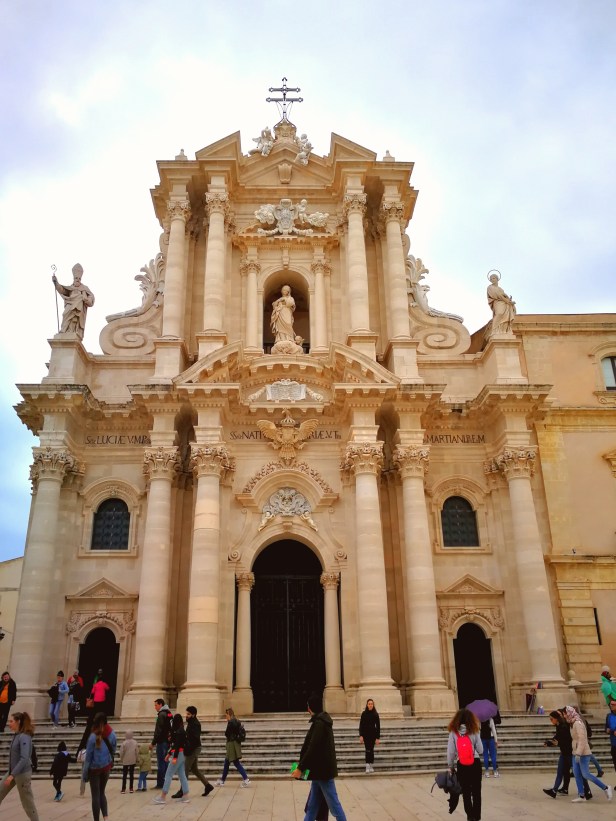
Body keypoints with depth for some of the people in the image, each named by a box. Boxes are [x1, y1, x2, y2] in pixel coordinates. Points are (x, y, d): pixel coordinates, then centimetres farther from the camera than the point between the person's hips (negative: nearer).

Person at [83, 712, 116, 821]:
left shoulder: (93, 737, -17)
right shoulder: (112, 735, -5)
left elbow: (88, 757, -12)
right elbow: (113, 751, 6)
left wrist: (85, 774, -5)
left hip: (94, 769, -4)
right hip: (106, 767, 4)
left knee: (95, 795, 8)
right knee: (101, 792, 20)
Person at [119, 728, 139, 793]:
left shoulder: (124, 742, -15)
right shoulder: (135, 742, -7)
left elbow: (121, 752, -9)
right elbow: (137, 752, -1)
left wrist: (121, 759, 8)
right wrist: (136, 759, 13)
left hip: (125, 761, -2)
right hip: (133, 761, 2)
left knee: (124, 775, 7)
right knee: (131, 774, 10)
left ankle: (123, 789, 7)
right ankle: (131, 788, 12)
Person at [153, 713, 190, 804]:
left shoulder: (178, 732, -16)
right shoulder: (181, 730, 12)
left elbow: (178, 745, -22)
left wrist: (175, 757, -24)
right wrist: (169, 753, 23)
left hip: (178, 754, -9)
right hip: (181, 754, 9)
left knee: (168, 775, -3)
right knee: (182, 775, 10)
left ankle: (163, 797, 1)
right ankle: (185, 796, 11)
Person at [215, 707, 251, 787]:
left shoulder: (231, 722, -17)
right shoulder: (236, 722, 10)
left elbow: (226, 734, -15)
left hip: (232, 744, -10)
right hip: (236, 743, 10)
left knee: (236, 763, -5)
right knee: (226, 763, 16)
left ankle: (246, 779, -6)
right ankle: (222, 780, 25)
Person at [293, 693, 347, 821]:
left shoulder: (319, 723, -20)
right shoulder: (322, 720, 10)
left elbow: (313, 748, -23)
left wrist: (300, 768, -18)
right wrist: (302, 764, 15)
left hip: (323, 769, -10)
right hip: (320, 768, 10)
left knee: (333, 803, -1)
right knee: (312, 805, 14)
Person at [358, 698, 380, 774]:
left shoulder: (375, 714, -2)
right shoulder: (364, 714, -3)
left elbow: (378, 726, -1)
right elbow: (361, 725, -2)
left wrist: (378, 737, -5)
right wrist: (361, 736, -10)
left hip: (373, 734, 1)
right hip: (366, 734, -1)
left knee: (371, 750, 5)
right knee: (368, 750, -8)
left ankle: (371, 766, 13)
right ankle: (367, 766, -8)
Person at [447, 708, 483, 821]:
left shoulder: (453, 732, -7)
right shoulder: (474, 732, -7)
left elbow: (450, 752, -4)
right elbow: (480, 750, -4)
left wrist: (450, 767, 7)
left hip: (462, 766, 0)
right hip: (475, 764, 0)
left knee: (466, 792, 14)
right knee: (476, 791, 14)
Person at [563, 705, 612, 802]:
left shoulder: (578, 723, -18)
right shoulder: (572, 724, 11)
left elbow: (582, 739, -24)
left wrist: (578, 754, -27)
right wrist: (576, 753, 15)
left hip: (583, 754, -9)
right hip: (576, 753, 9)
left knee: (585, 774, -4)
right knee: (576, 774, 6)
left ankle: (605, 788, 9)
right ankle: (581, 795, 12)